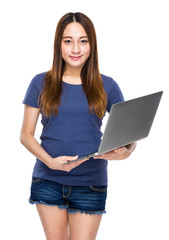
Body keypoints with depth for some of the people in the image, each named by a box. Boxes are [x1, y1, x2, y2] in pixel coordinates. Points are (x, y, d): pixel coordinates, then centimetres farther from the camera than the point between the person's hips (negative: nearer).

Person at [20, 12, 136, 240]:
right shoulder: (41, 83, 2)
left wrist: (125, 152, -19)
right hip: (48, 181, 1)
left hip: (90, 185, 0)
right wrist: (50, 161, -15)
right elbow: (26, 134, 2)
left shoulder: (107, 86, 2)